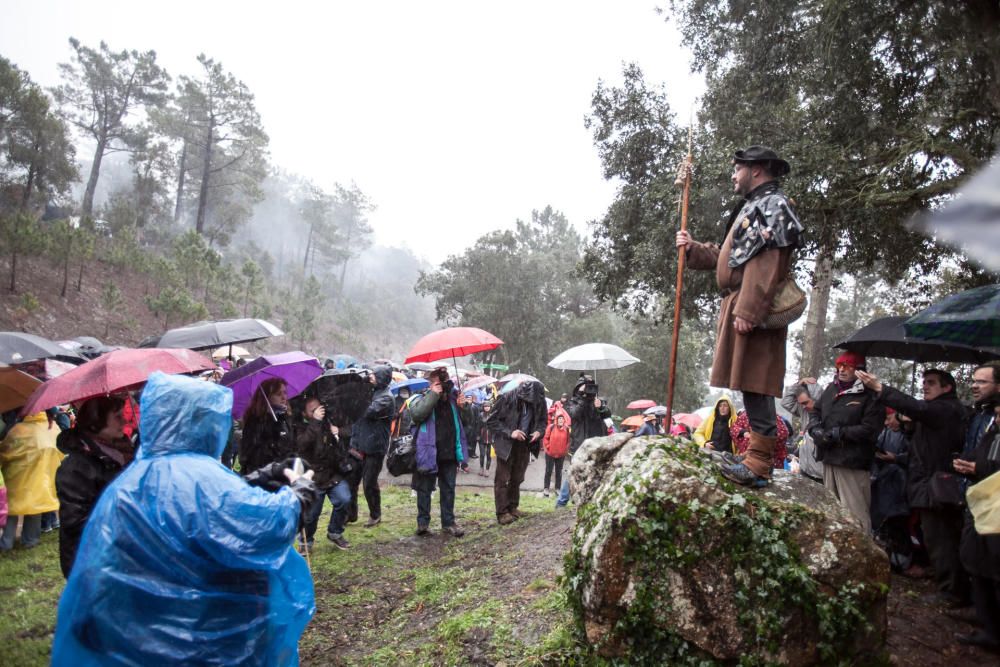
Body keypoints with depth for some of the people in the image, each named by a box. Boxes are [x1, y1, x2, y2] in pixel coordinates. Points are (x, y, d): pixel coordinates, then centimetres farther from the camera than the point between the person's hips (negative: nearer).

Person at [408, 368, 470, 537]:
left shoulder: (453, 397, 8)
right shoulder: (421, 398, -5)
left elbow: (465, 421, 15)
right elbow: (416, 413, -28)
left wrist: (463, 407, -6)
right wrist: (434, 394, -26)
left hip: (449, 453, 4)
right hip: (428, 453, -4)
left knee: (448, 489, 12)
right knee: (425, 488, 6)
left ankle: (448, 522, 22)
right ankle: (423, 522, 17)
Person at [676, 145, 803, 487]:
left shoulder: (773, 204, -6)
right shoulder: (753, 206, 26)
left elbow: (768, 262, -19)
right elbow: (731, 257, 29)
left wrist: (747, 310, -25)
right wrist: (692, 248, 25)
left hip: (753, 310, -10)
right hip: (739, 305, 10)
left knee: (755, 385, -10)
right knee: (750, 384, 10)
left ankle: (759, 465, -7)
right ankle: (758, 456, 17)